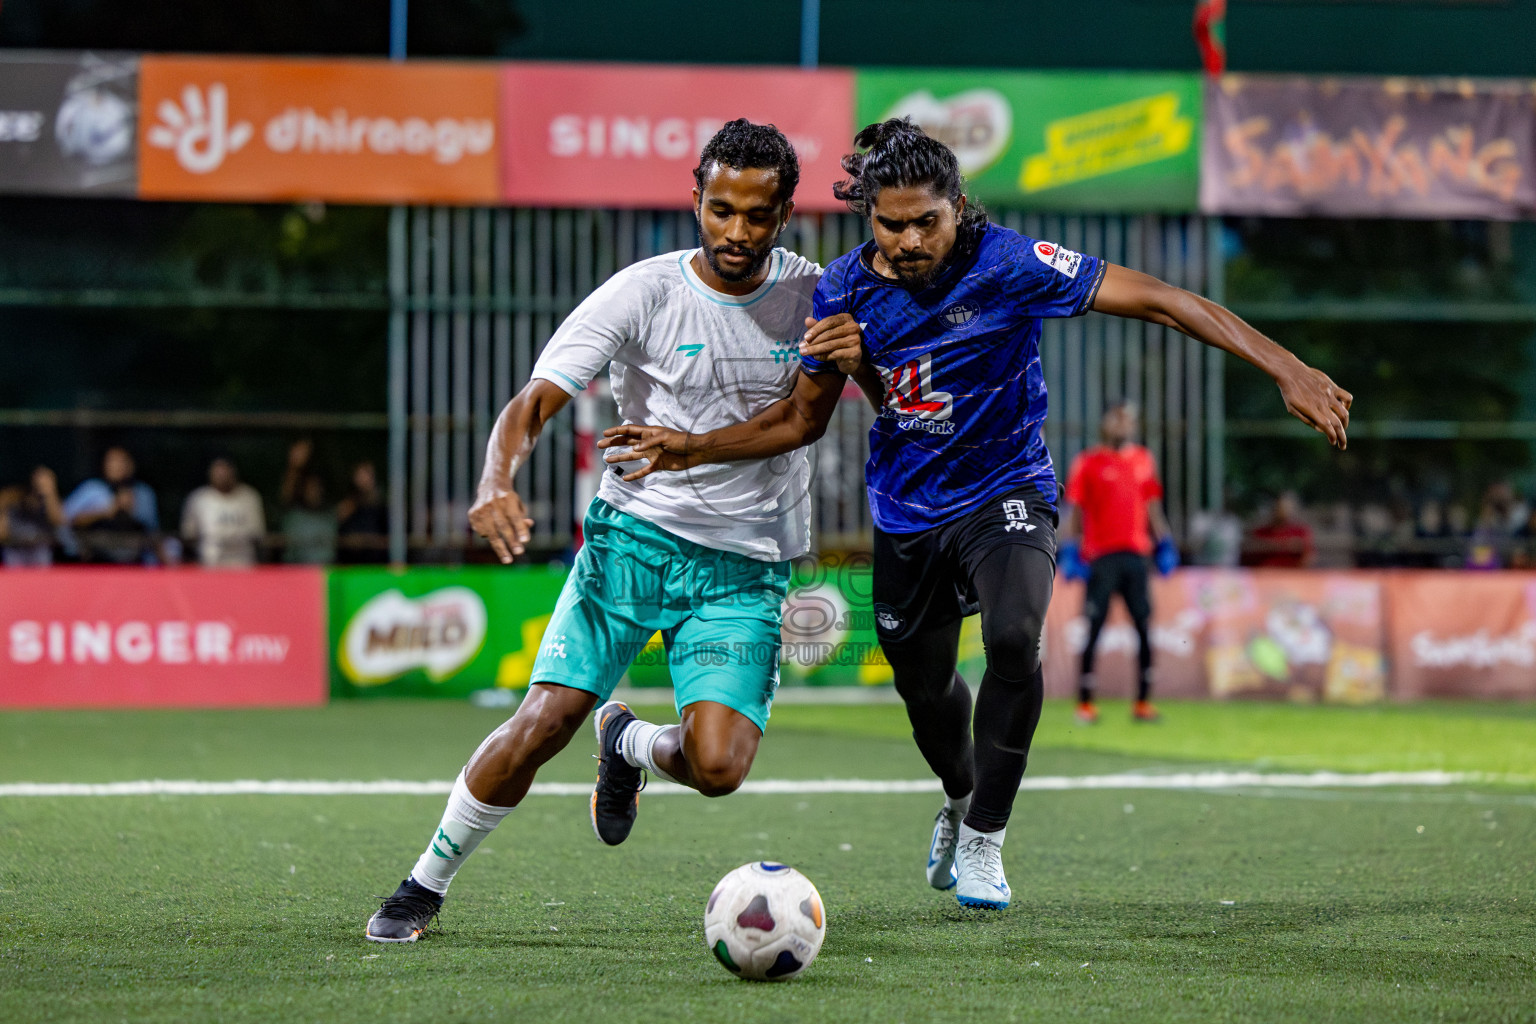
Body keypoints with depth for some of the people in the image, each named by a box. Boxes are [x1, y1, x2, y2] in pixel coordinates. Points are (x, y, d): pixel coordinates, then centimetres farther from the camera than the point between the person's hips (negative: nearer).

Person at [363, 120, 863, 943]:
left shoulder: (813, 295, 0)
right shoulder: (643, 293, -8)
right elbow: (534, 403, -13)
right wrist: (497, 482, -34)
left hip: (746, 566, 2)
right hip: (635, 534, -1)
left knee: (717, 766, -18)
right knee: (546, 718, -17)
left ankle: (628, 743, 19)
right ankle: (427, 882, 4)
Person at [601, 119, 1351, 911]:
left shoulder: (1005, 264, -21)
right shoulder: (844, 291, -9)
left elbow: (1158, 301, -24)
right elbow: (803, 417, 7)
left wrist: (1286, 370, -31)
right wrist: (690, 450, -4)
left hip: (1005, 489, -4)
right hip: (906, 512, 4)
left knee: (1014, 636, -30)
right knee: (924, 688, 15)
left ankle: (982, 839, -10)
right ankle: (960, 799, 53)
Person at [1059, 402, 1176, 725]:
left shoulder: (1143, 460, 15)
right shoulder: (1087, 462, 2)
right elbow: (1074, 511, 1)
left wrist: (1164, 544, 13)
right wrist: (1069, 551, -7)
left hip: (1135, 553, 4)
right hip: (1100, 556, -4)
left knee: (1145, 628, 0)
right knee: (1093, 630, -5)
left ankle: (1143, 702, 5)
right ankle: (1085, 703, -1)